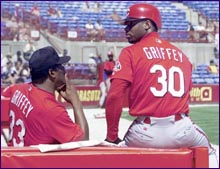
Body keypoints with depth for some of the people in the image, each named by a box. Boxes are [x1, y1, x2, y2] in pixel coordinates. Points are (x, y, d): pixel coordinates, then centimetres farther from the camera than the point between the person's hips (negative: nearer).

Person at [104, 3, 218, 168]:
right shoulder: (181, 54, 12)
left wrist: (112, 136, -2)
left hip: (146, 132, -3)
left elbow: (114, 96, -11)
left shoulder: (131, 53, -1)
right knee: (207, 152, 31)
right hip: (181, 130, 4)